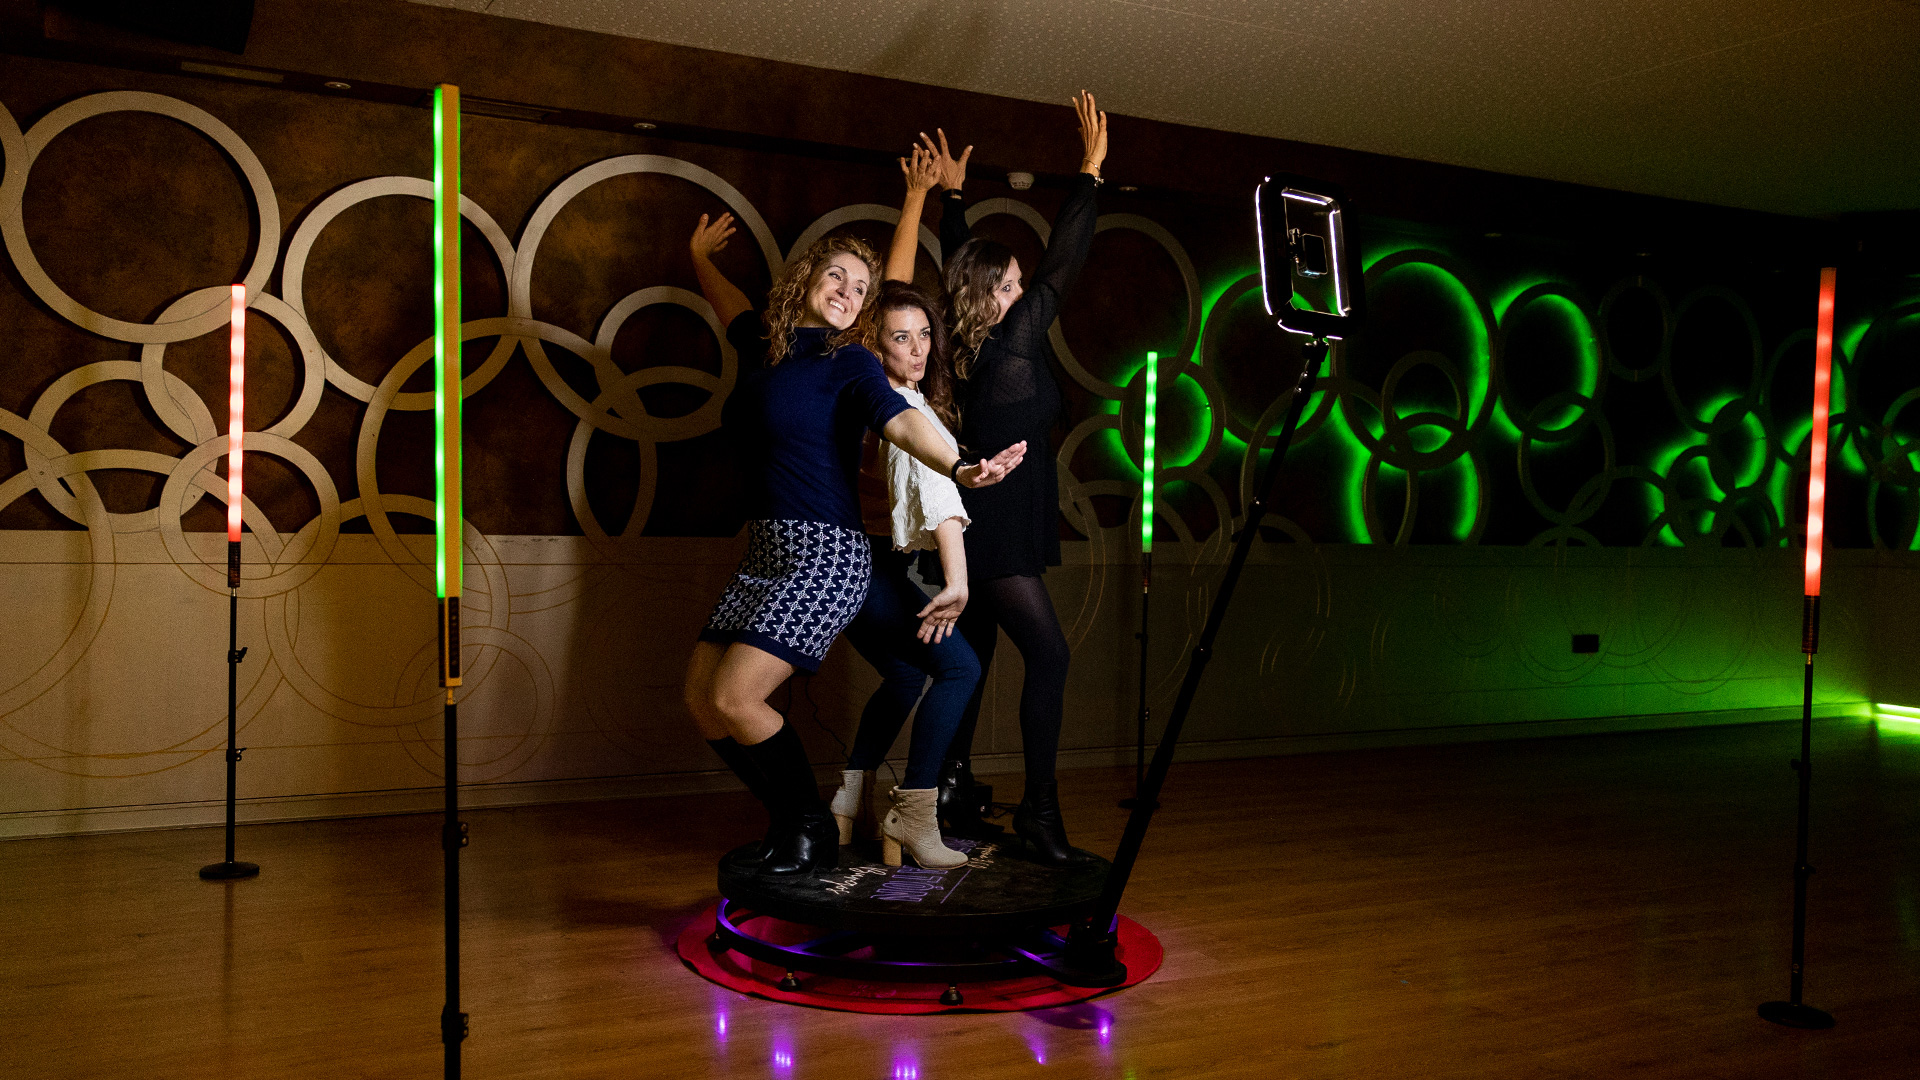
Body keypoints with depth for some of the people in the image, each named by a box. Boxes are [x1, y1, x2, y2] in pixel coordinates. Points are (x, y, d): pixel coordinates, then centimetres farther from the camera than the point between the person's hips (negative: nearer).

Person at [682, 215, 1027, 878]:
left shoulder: (850, 361, -4)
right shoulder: (767, 346, 14)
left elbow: (897, 418, -24)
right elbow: (732, 308, 39)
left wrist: (957, 469, -41)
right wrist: (700, 257, 53)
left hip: (825, 555, -7)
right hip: (764, 551, 7)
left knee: (733, 698, -17)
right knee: (701, 700, 1)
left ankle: (812, 834, 4)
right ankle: (788, 823, 18)